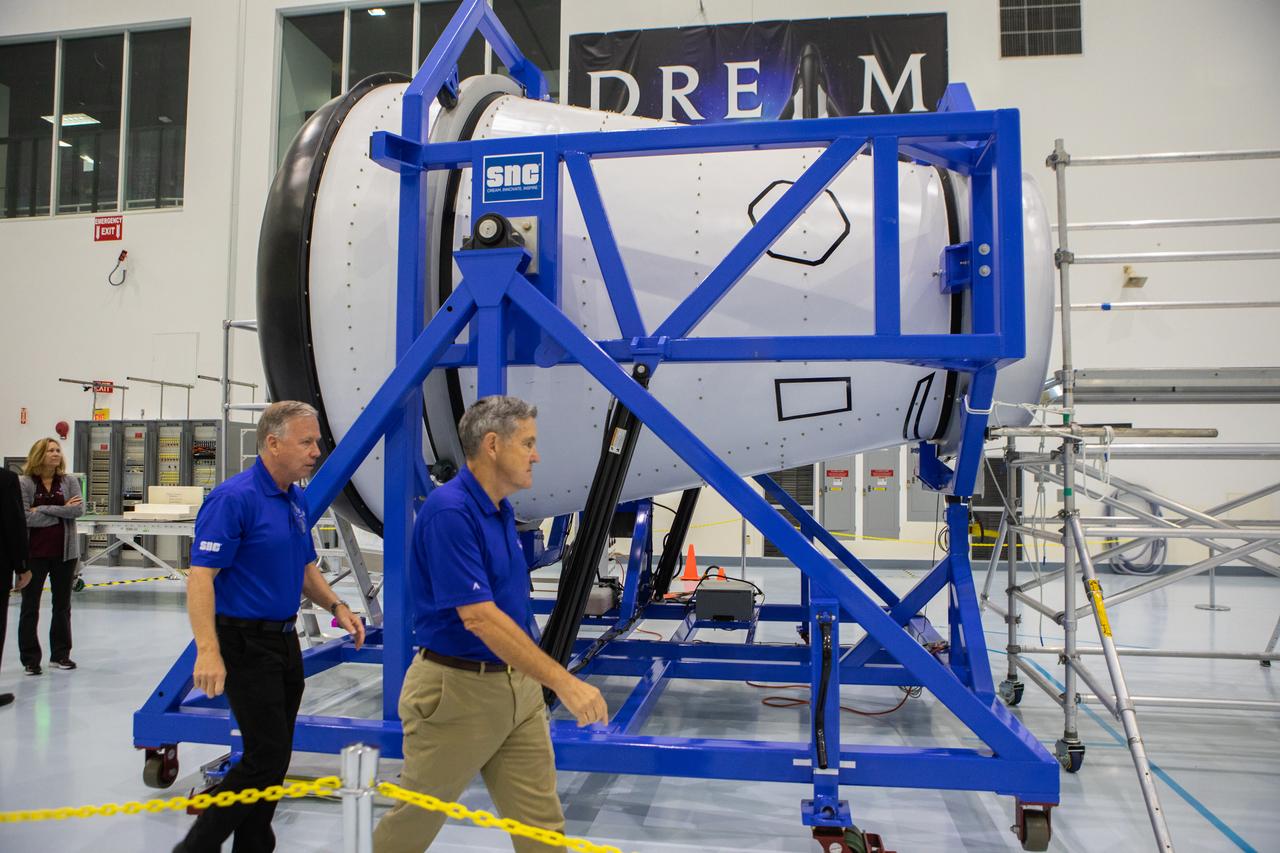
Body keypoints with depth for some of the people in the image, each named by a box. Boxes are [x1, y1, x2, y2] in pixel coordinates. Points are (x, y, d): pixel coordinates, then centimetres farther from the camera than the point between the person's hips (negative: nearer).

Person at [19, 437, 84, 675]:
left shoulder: (69, 481, 3)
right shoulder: (24, 483, -5)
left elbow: (79, 509, -11)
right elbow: (24, 517, -15)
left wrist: (44, 509, -16)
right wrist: (62, 511, -14)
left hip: (64, 552, 3)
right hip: (34, 553, -2)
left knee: (62, 605, 11)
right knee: (30, 606, 5)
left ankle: (60, 654, 22)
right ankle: (30, 659, 13)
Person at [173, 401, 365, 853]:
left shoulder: (297, 499, 9)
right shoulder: (233, 498, -17)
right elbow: (200, 576, -21)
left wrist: (336, 606, 3)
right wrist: (208, 651, -30)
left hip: (284, 640, 8)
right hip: (246, 642, -8)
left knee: (273, 757, 14)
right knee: (266, 756, -7)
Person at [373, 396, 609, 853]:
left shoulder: (501, 510, 7)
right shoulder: (448, 510, -21)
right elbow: (478, 617, -28)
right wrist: (564, 681, -29)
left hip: (519, 687, 8)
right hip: (457, 691, -8)